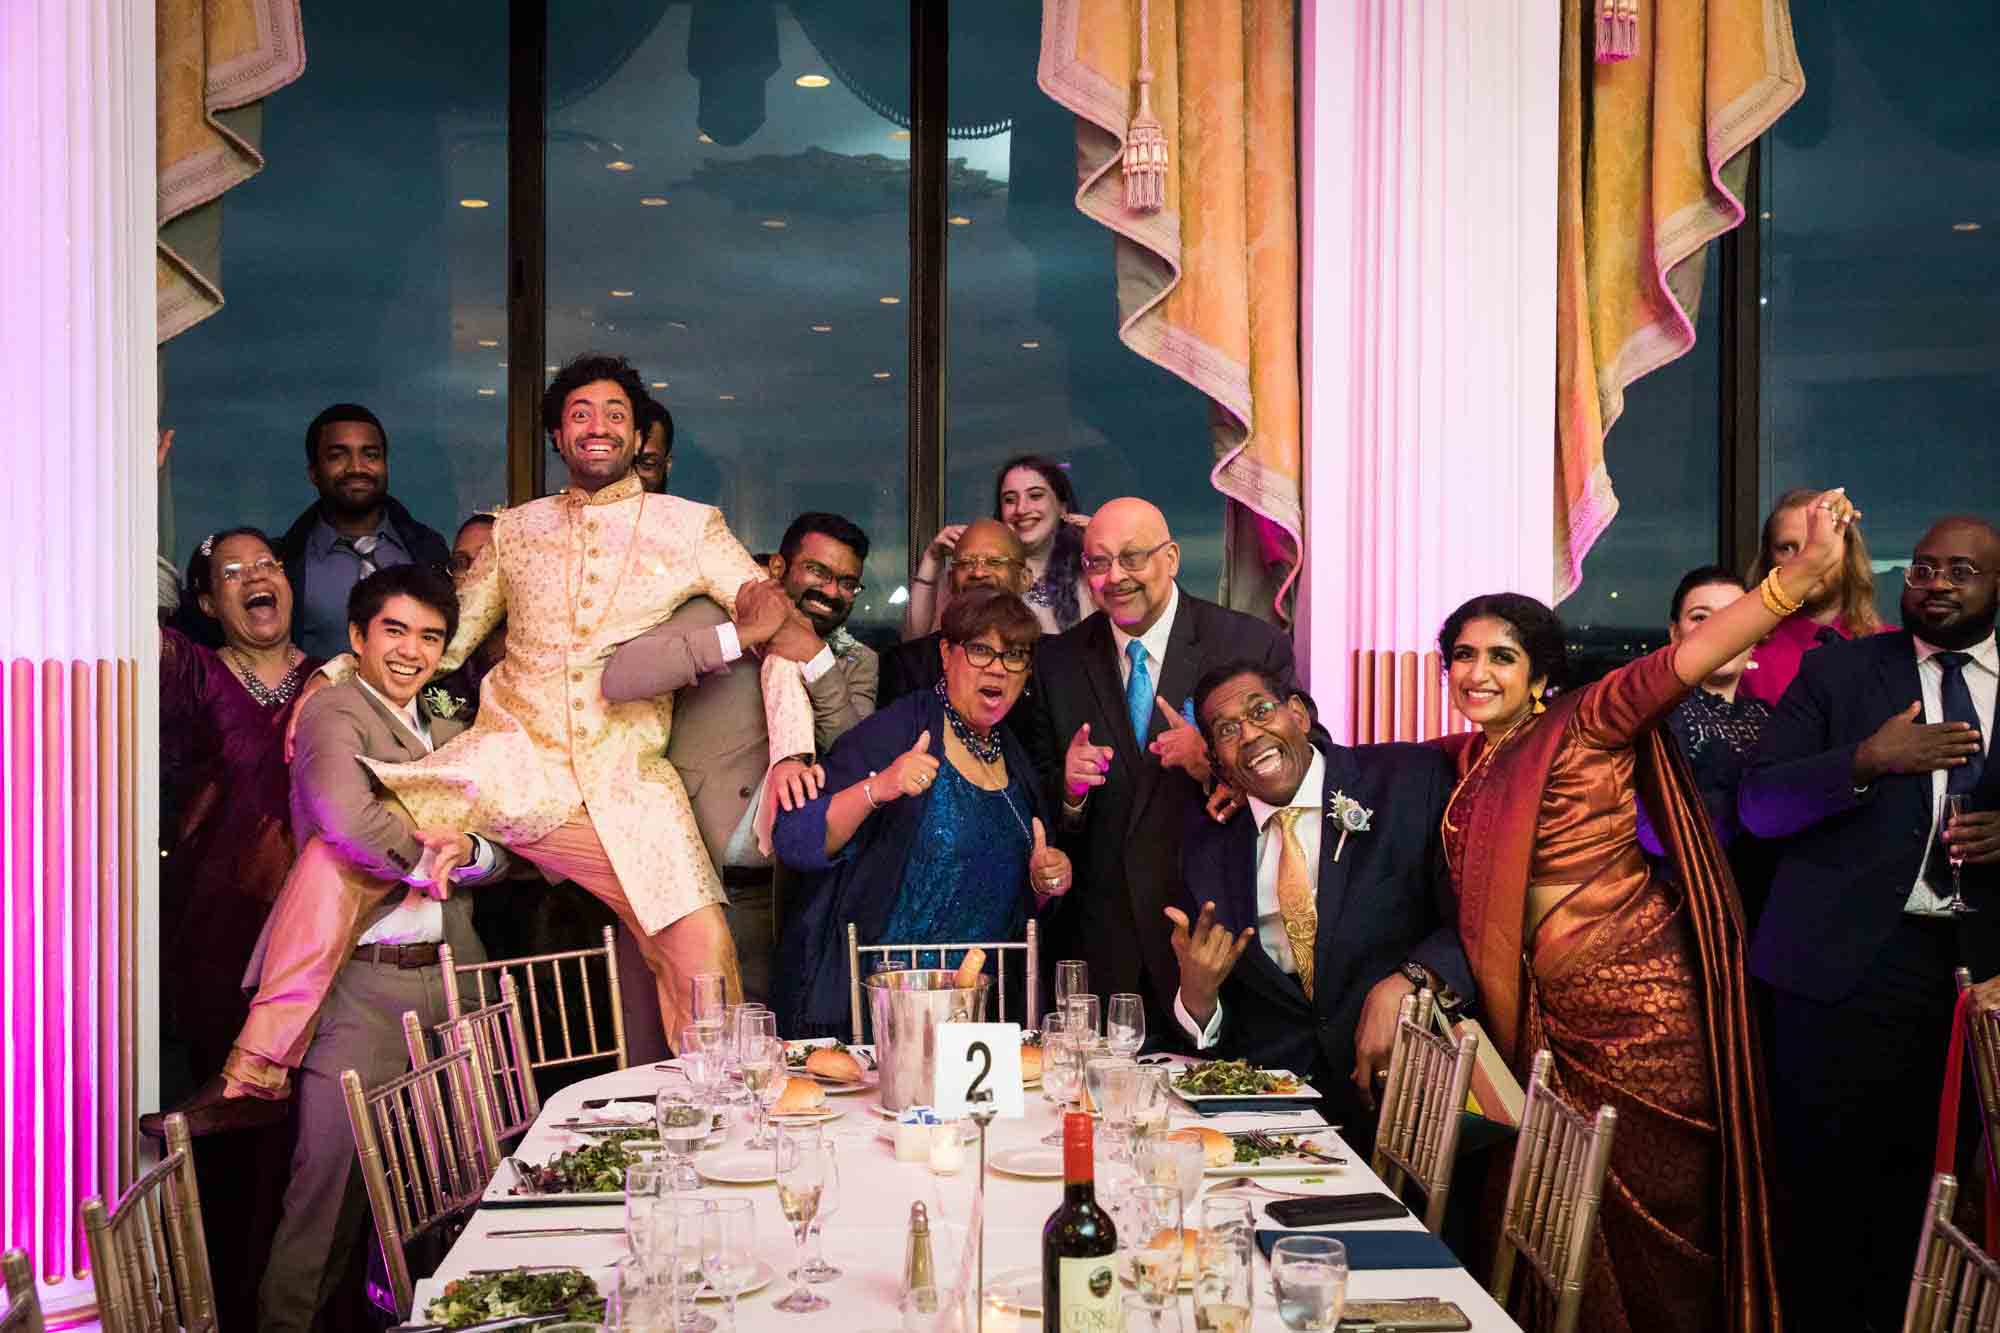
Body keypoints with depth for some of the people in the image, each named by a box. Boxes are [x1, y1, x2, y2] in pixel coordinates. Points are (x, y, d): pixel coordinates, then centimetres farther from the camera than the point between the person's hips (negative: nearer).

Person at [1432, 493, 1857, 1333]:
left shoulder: (1580, 729, -9)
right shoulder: (1470, 758, 11)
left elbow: (1685, 661, -20)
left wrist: (1805, 571, -31)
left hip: (1639, 998, -6)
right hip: (1557, 1007, 6)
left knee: (1655, 1210, 2)